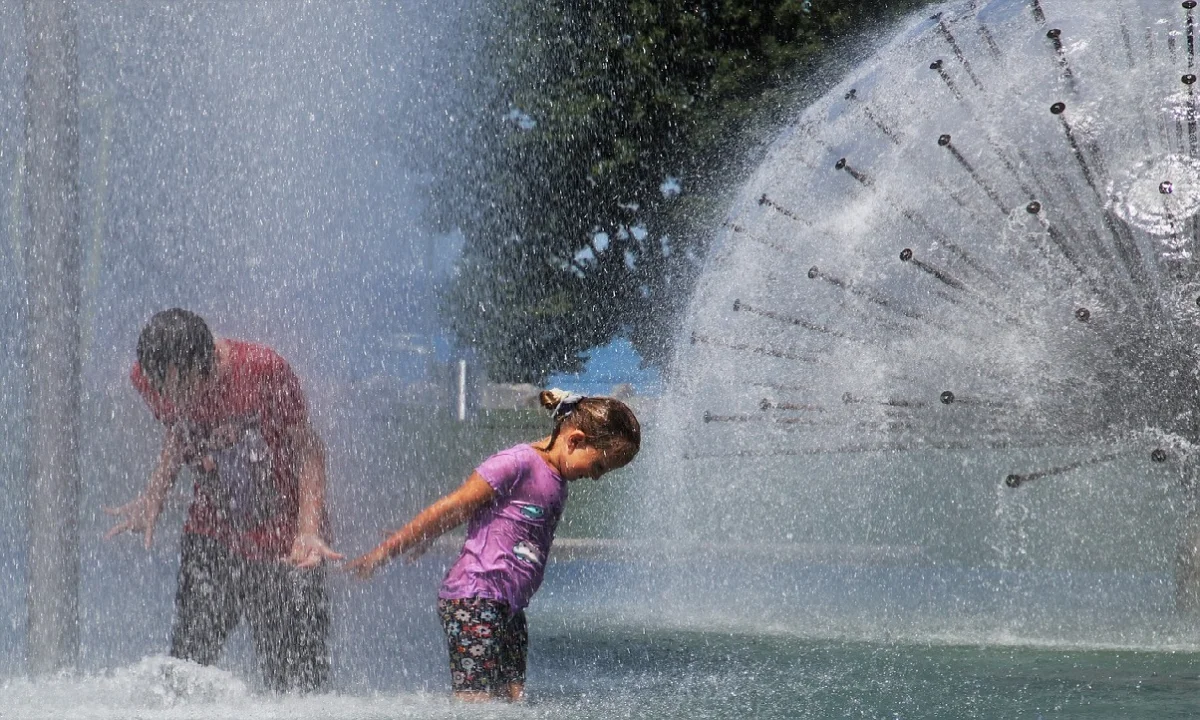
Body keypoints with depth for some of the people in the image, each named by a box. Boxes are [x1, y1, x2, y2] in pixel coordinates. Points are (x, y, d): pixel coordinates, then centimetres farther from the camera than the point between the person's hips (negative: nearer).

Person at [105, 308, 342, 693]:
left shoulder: (262, 369, -24)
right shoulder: (146, 376, -11)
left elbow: (307, 448, -13)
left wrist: (308, 531, -23)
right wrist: (153, 497, -2)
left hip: (282, 534, -4)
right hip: (210, 534, 4)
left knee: (296, 681, -4)